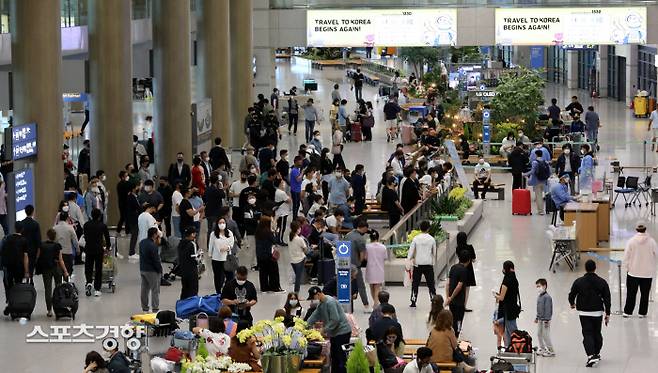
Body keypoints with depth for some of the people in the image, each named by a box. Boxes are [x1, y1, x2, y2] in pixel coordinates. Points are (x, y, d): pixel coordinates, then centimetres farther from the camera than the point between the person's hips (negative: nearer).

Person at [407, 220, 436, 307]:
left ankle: (413, 301, 6)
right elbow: (434, 252, 7)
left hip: (418, 264, 0)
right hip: (429, 264, 1)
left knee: (415, 283, 8)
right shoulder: (432, 239, -3)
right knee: (430, 283, 6)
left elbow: (411, 251, -5)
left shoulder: (416, 238, -6)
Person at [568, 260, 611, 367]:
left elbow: (572, 295, 0)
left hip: (584, 312, -2)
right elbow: (607, 299, -4)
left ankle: (591, 356, -20)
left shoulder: (578, 282, -9)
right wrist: (607, 313, 4)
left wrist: (572, 304, 22)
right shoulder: (602, 282, -5)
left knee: (587, 334, -3)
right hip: (598, 312, 2)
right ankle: (597, 354, 32)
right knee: (597, 333, 17)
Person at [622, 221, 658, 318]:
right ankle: (642, 313, 12)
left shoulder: (631, 241, -10)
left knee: (631, 293, 8)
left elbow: (626, 256, -7)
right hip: (648, 272, 0)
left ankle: (627, 312, 11)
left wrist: (627, 267, 6)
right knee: (645, 293, 9)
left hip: (633, 271, 0)